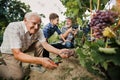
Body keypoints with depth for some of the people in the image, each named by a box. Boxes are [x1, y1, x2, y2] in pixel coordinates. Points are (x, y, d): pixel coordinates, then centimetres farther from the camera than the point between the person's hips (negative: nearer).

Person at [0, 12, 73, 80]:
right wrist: (41, 60, -52)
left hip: (24, 48, 6)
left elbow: (45, 44, -15)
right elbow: (17, 54, -42)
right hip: (10, 53, -6)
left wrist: (59, 52, -36)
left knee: (39, 44, -12)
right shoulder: (14, 28, -37)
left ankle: (37, 65, 6)